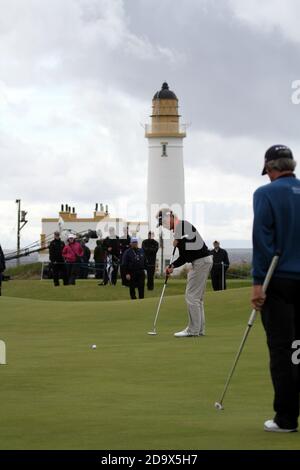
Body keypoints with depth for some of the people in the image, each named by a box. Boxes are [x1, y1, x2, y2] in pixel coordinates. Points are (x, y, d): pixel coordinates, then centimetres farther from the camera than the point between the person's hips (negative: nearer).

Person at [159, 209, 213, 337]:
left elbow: (197, 244, -23)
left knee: (191, 296, -8)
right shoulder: (178, 230, 18)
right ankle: (199, 329, 17)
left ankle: (193, 330, -7)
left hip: (201, 262, -10)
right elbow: (184, 256, 19)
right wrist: (172, 266, 5)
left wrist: (180, 242, -10)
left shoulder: (183, 225, -12)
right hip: (201, 262, 10)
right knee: (197, 297, 13)